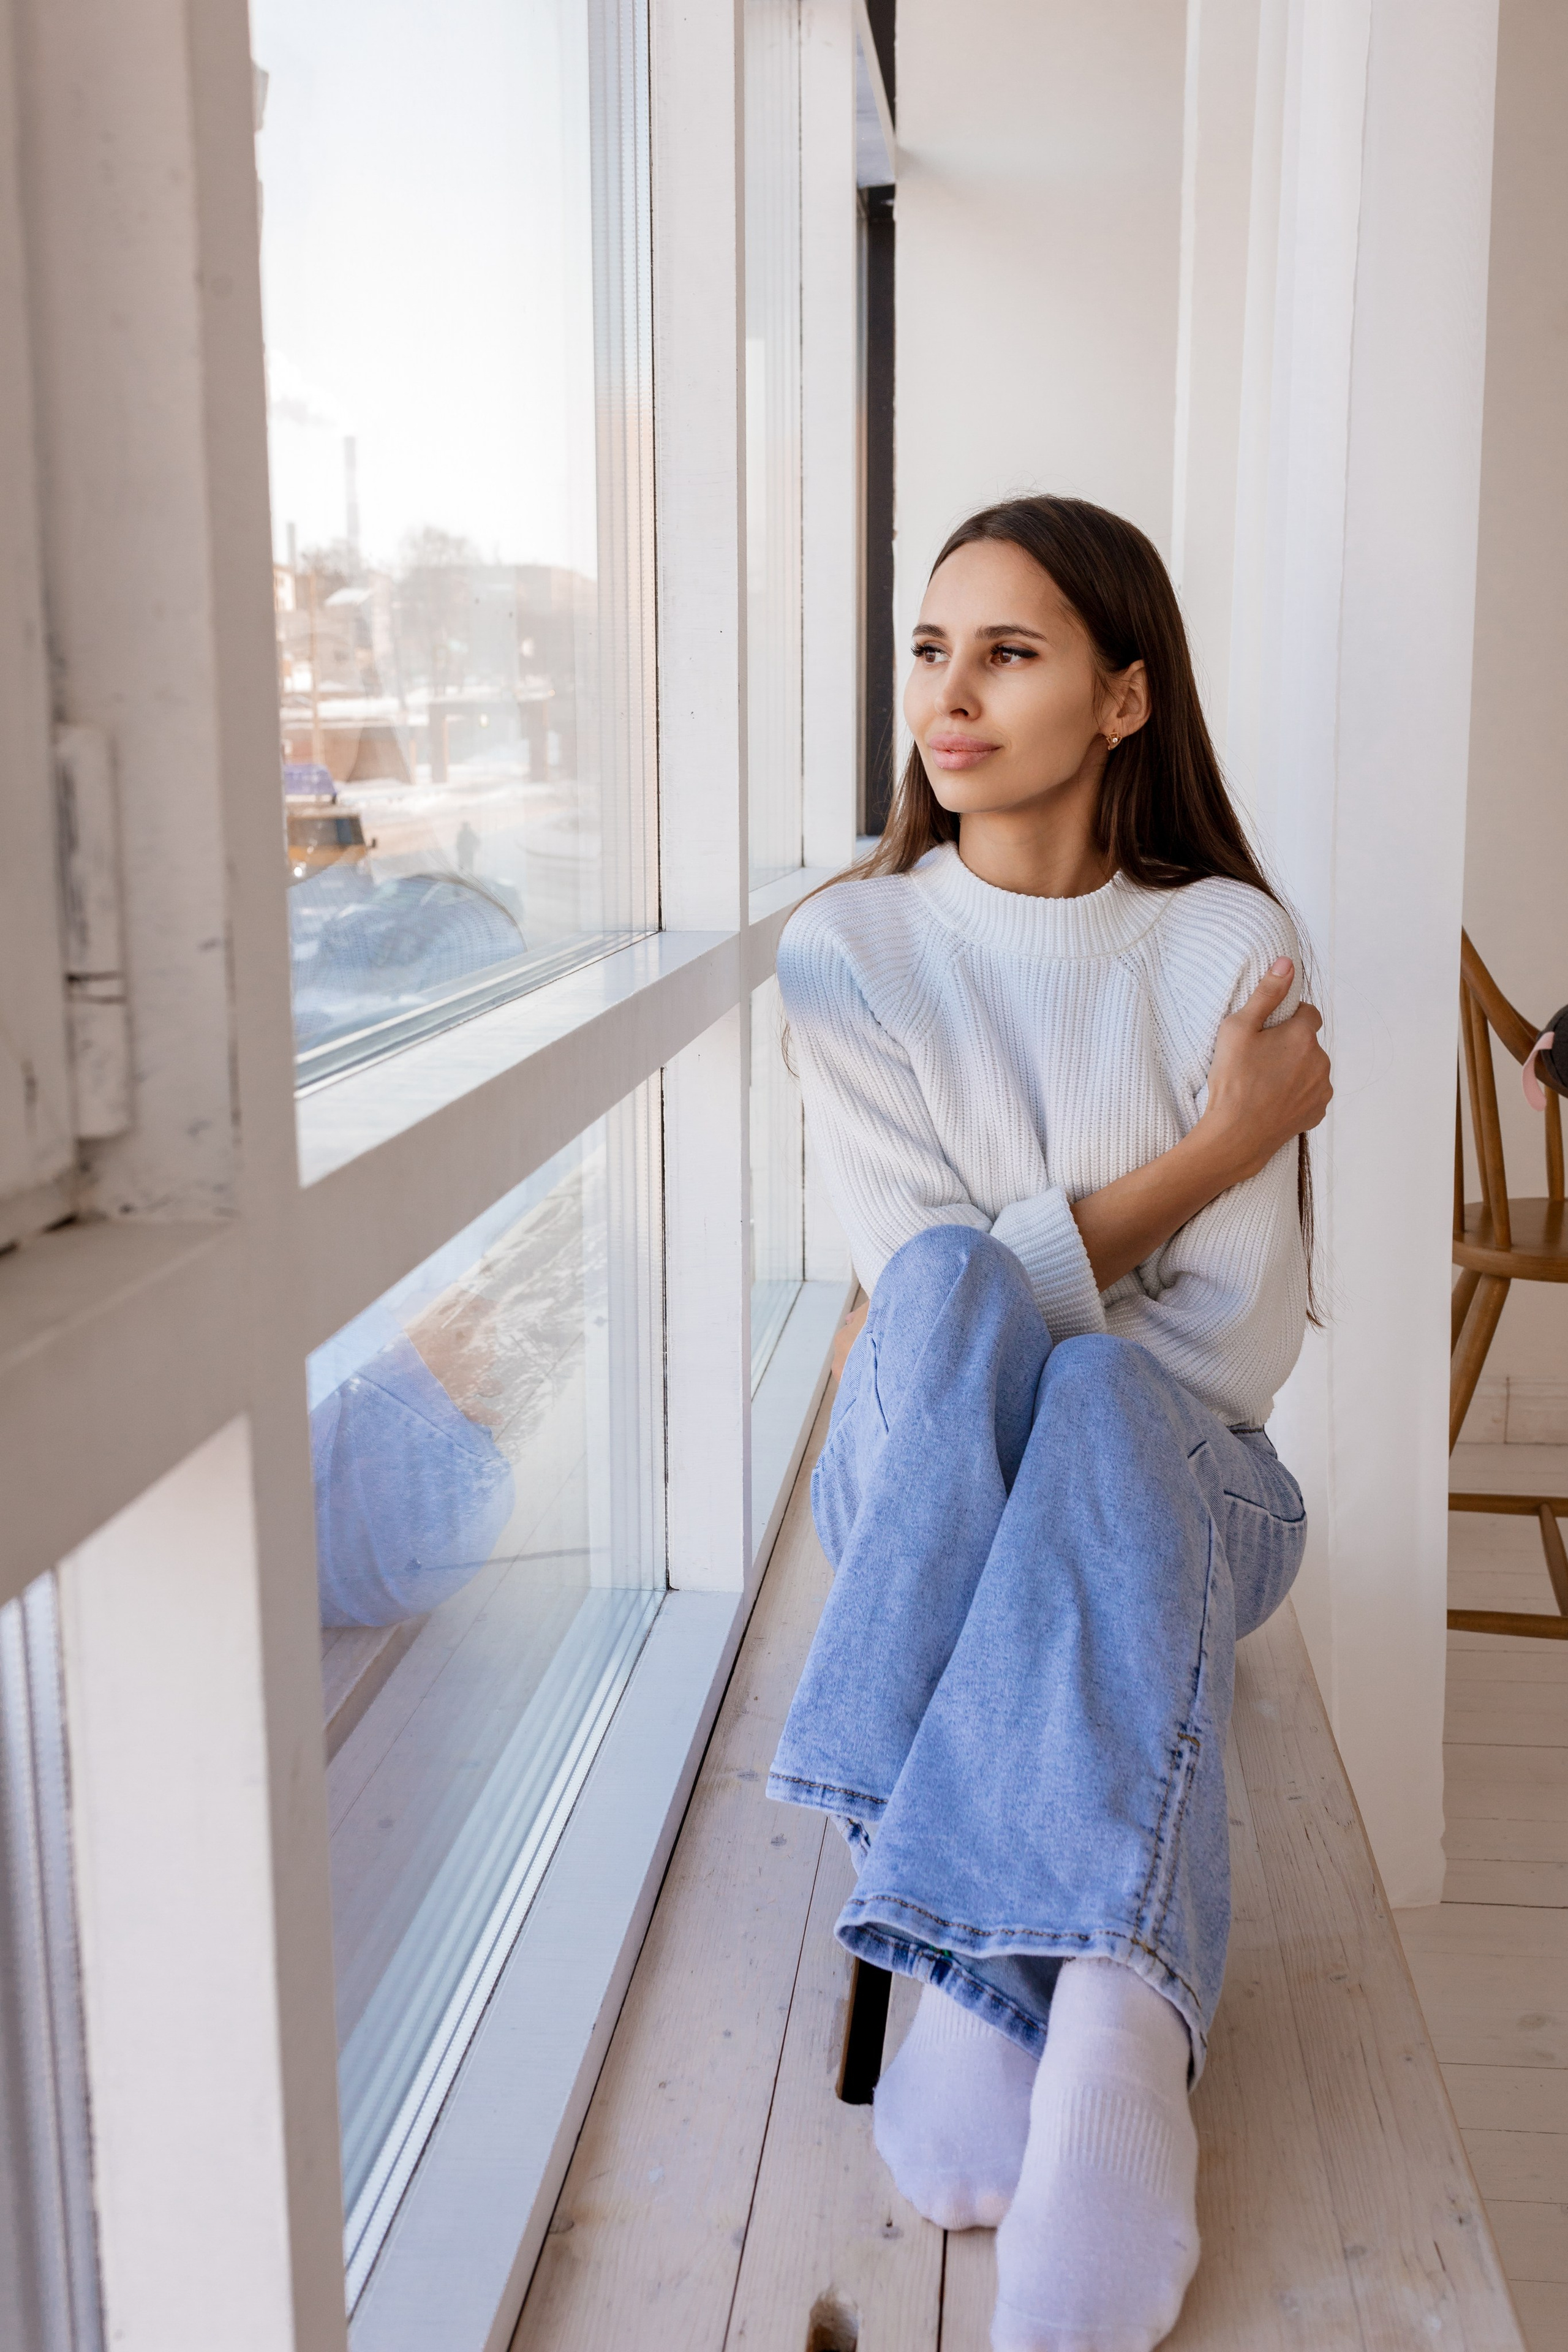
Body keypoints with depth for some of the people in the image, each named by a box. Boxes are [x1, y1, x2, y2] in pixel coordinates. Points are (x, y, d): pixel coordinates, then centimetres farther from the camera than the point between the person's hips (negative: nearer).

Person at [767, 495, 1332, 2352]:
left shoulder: (1228, 941, -2)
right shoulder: (850, 946, 0)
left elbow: (1238, 1341, -7)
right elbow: (926, 1291, -10)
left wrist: (1034, 1353, -16)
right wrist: (1217, 1141, -12)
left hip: (1173, 1477, 0)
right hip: (924, 1481, 1)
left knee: (1094, 1405, -35)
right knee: (956, 1293, -33)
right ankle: (1109, 2026, -40)